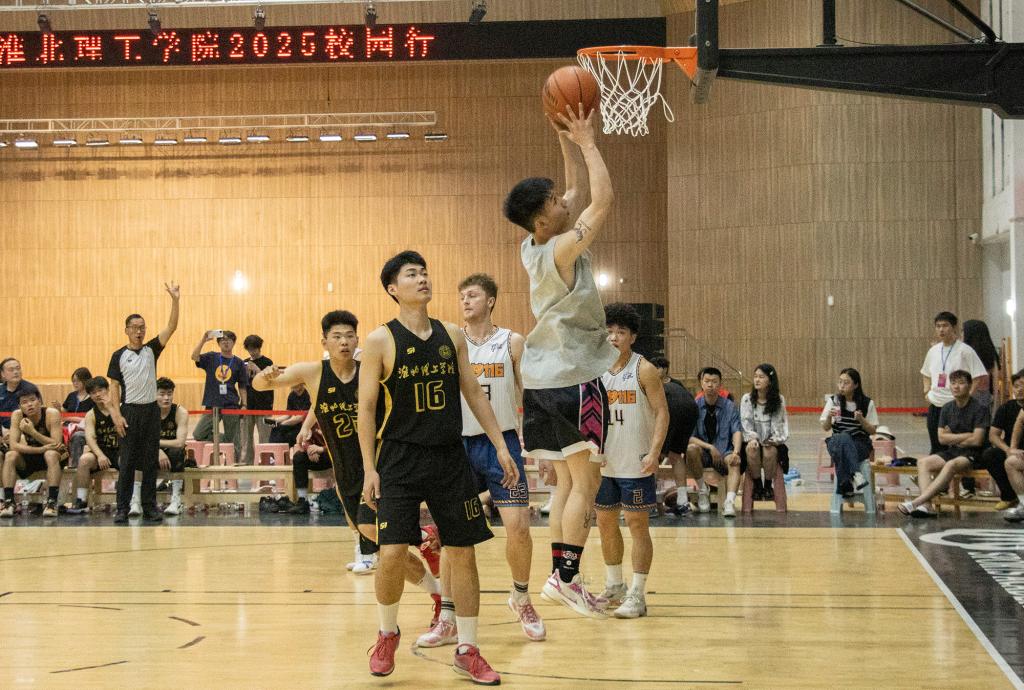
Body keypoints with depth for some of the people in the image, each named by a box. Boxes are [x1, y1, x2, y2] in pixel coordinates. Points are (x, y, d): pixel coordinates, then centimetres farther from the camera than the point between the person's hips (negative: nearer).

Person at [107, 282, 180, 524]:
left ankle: (149, 507, 10)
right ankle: (122, 508, 4)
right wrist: (117, 415, -9)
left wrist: (175, 300, -16)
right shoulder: (119, 356, 1)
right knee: (127, 462, 0)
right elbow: (114, 386, 0)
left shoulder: (151, 350, 5)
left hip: (151, 410, 2)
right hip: (129, 411, -2)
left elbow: (171, 327, -5)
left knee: (151, 461, 4)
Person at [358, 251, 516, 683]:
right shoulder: (381, 341, -6)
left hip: (450, 457, 4)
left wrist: (501, 447, 6)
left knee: (463, 552, 3)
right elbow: (366, 407, -4)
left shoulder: (451, 336, 6)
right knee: (392, 553, -10)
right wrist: (369, 468, -10)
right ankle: (387, 635, 17)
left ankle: (467, 651, 14)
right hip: (400, 459, -4)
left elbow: (474, 394, 12)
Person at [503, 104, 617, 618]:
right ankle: (567, 579, -7)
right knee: (585, 481, -4)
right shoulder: (562, 249, -18)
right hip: (575, 378, -9)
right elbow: (603, 200, -19)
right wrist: (586, 141, -12)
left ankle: (560, 576, 12)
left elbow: (581, 192, 15)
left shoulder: (534, 246, 6)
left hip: (543, 380, 9)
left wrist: (567, 139, 8)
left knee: (566, 479, 12)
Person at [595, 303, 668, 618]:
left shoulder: (644, 370, -9)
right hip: (604, 462, 6)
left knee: (637, 524, -1)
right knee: (605, 523, 12)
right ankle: (614, 587, 28)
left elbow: (662, 412, -11)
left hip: (636, 464, -6)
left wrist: (654, 452, -21)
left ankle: (637, 595, 2)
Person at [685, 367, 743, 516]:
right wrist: (710, 447, -21)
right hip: (702, 454, 0)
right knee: (691, 449, -32)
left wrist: (736, 451, -26)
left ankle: (730, 501, -49)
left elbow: (737, 431, -7)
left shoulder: (729, 406, 4)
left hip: (724, 453, 0)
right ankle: (702, 490, -12)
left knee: (734, 462, -32)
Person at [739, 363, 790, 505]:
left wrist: (775, 439, -17)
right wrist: (752, 438, -19)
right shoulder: (747, 399, 4)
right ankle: (757, 486, -13)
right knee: (751, 449, -34)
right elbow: (745, 424, -1)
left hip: (771, 442, 0)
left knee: (769, 451, -34)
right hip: (753, 440, 0)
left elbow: (780, 424, 1)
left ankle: (768, 486, -9)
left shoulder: (779, 400, 4)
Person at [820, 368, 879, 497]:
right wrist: (829, 417, -16)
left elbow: (872, 430, 5)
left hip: (861, 444, -1)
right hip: (837, 442, 1)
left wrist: (861, 420, -15)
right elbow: (826, 428, 6)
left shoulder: (867, 403, 1)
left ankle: (845, 485, -37)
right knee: (843, 437, -39)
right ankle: (855, 474, -52)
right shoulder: (833, 401, 5)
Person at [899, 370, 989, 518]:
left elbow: (976, 440, -14)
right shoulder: (947, 408, 10)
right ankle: (925, 505, -36)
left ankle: (916, 502, -46)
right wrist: (966, 436, -5)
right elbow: (942, 438, 5)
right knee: (923, 462, -18)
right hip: (951, 451, 7)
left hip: (972, 454, -7)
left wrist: (953, 438, -2)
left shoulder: (978, 409, -8)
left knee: (951, 465, -36)